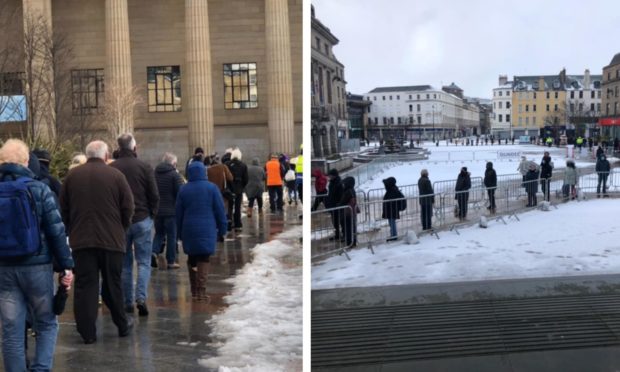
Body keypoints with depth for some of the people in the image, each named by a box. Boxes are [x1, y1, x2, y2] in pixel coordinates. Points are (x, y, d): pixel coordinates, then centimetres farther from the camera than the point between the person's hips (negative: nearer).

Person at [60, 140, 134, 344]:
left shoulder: (72, 175, 4)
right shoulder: (116, 175, -4)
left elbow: (63, 208, 8)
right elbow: (128, 207, -5)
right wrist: (121, 229, 11)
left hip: (81, 239, 1)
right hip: (111, 239, -1)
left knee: (85, 285, 4)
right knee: (112, 284, 12)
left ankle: (87, 332, 4)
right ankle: (122, 324, 23)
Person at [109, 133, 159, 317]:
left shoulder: (110, 169, -1)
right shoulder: (144, 167, -6)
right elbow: (154, 195, -6)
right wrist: (152, 214, 9)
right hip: (142, 220, -2)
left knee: (125, 263, 11)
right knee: (143, 262, 3)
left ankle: (127, 302, 14)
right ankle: (141, 298, -12)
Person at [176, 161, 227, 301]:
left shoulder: (183, 190, 3)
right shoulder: (211, 188, -3)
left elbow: (179, 213, 7)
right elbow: (220, 211, -2)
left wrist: (180, 232, 16)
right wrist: (222, 229, 6)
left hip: (189, 229, 3)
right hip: (207, 229, -2)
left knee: (192, 258, 14)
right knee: (204, 259, 0)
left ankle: (194, 290, 19)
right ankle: (201, 291, -8)